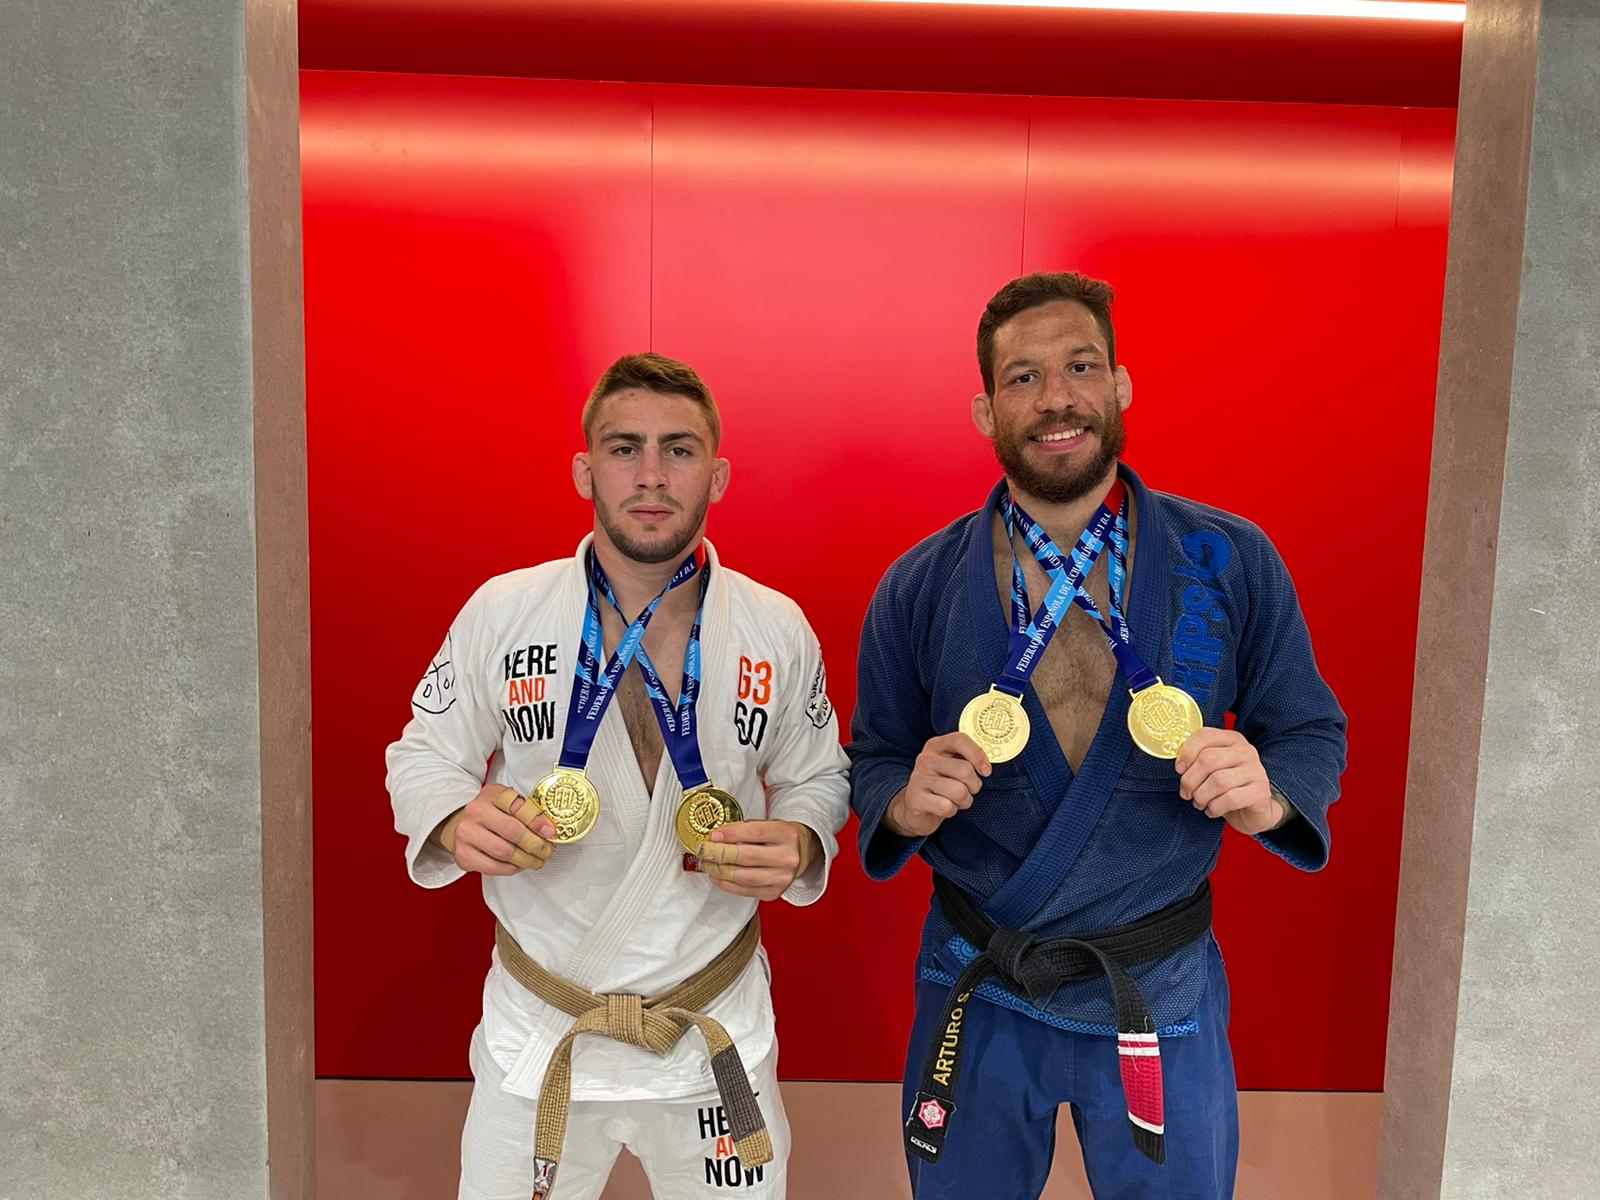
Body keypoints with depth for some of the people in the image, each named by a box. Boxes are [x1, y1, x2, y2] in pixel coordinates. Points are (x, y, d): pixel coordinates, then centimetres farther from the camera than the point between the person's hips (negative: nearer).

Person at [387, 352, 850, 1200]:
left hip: (717, 1029, 1)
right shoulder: (500, 611, -9)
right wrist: (455, 821, -21)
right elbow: (423, 757, 1)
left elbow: (818, 777, 5)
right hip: (534, 1031, 0)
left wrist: (800, 844, -17)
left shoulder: (779, 629, -7)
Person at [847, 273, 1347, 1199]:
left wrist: (1269, 794, -21)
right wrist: (908, 802, -21)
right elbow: (874, 761, 0)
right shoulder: (919, 586, -7)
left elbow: (1311, 732, 0)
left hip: (1166, 990, 0)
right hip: (975, 992, 1)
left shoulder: (1234, 562, -8)